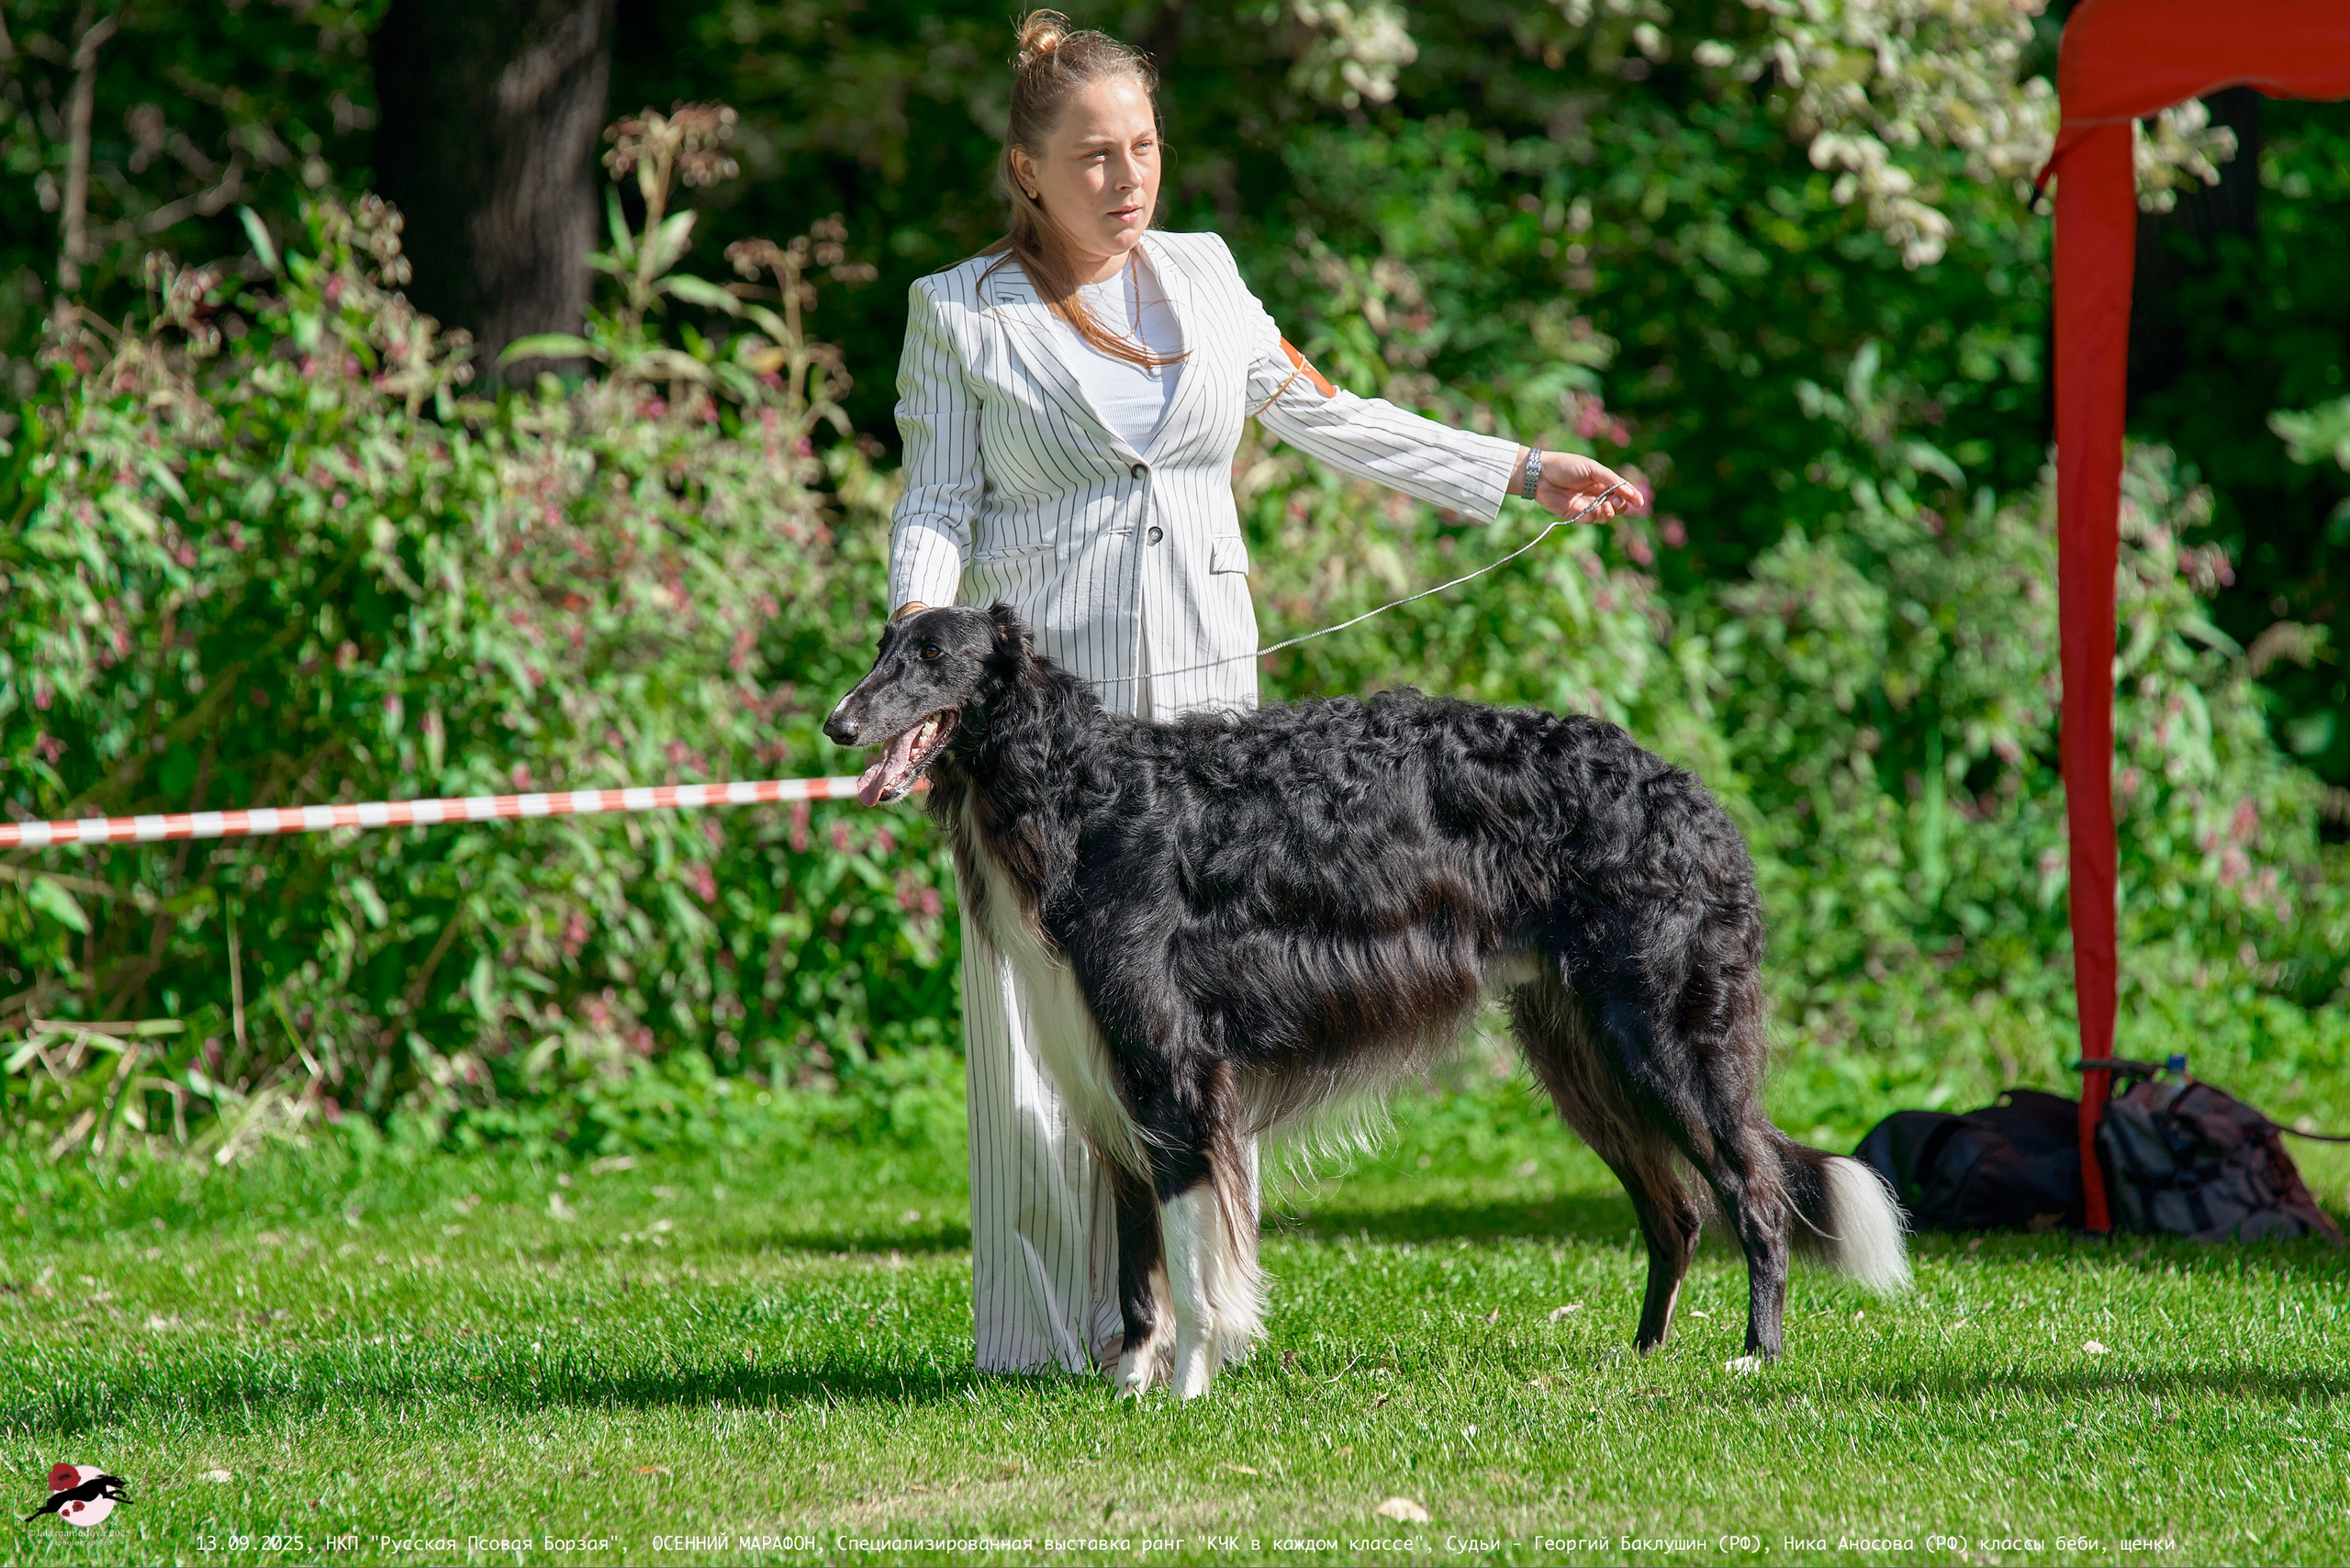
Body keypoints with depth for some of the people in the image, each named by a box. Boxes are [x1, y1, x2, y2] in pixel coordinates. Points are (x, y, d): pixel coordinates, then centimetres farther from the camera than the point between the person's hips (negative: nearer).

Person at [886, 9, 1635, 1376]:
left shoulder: (1203, 277, 14)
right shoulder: (961, 315, 5)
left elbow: (1329, 419, 23)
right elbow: (936, 505, 2)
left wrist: (1524, 473, 23)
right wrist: (923, 630, -18)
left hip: (1202, 696, 3)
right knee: (1041, 1015, -6)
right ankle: (1043, 1336, -2)